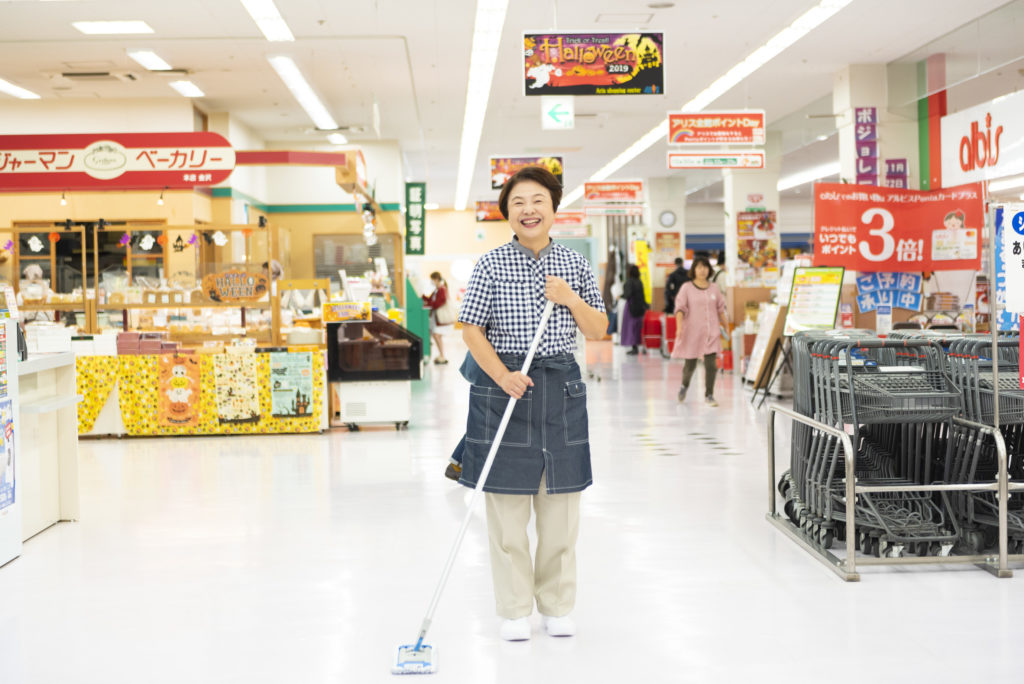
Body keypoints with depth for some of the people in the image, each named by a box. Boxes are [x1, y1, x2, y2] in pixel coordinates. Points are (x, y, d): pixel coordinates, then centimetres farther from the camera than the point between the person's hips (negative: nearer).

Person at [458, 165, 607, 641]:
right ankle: (515, 611, 14)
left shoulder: (574, 265, 7)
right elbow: (471, 330, -4)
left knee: (560, 506, 8)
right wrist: (503, 376, -16)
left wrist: (570, 299, -9)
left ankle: (558, 607, 21)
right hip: (504, 387, -3)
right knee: (507, 506, 2)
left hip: (561, 387, 3)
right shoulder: (491, 265, -1)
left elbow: (598, 331, 9)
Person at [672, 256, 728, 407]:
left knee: (710, 364, -7)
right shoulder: (687, 288, -2)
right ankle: (684, 385, 36)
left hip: (711, 332, 2)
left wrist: (726, 327, 21)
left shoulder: (714, 289, 9)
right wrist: (679, 327, -19)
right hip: (692, 331, -2)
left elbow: (720, 309, 18)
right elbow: (680, 308, -7)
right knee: (690, 365, 6)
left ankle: (709, 395, 4)